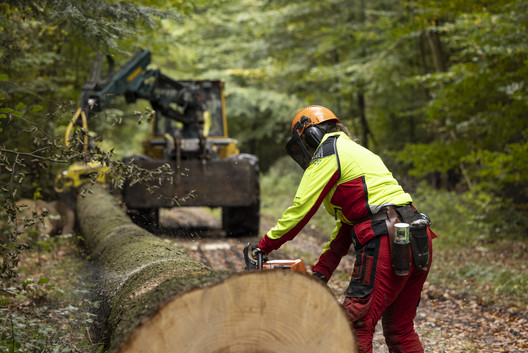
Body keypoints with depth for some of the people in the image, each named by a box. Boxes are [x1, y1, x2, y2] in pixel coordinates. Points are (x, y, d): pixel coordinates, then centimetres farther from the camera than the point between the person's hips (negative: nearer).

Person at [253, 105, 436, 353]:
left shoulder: (327, 151, 3)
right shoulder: (356, 152, 31)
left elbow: (301, 208, -2)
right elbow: (346, 224, 28)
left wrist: (266, 244, 8)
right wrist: (321, 271, 25)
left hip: (387, 241, -10)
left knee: (356, 326, -6)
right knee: (401, 329, 17)